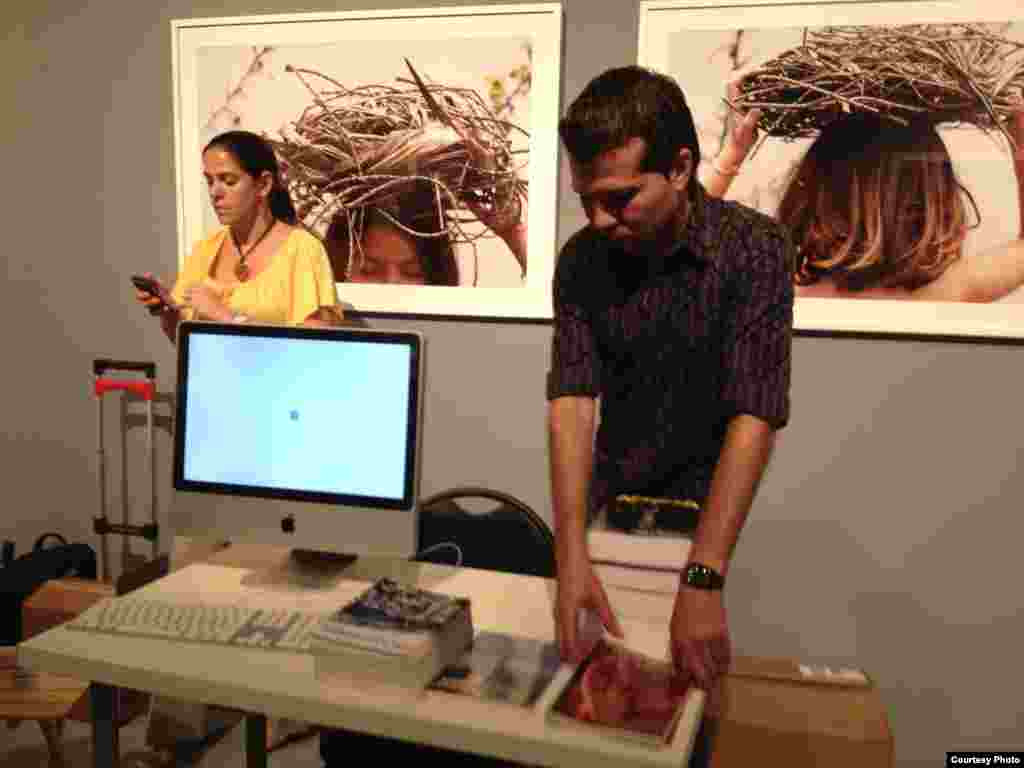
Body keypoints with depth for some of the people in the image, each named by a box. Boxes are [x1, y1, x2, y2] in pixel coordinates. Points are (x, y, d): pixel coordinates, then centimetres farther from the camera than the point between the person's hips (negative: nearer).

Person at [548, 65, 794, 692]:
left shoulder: (755, 248, -22)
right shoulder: (580, 260, -11)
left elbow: (754, 418, -28)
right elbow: (572, 401, -18)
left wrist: (703, 583, -37)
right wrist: (572, 559, -30)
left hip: (704, 509, -3)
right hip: (610, 505, 3)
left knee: (686, 681, 7)